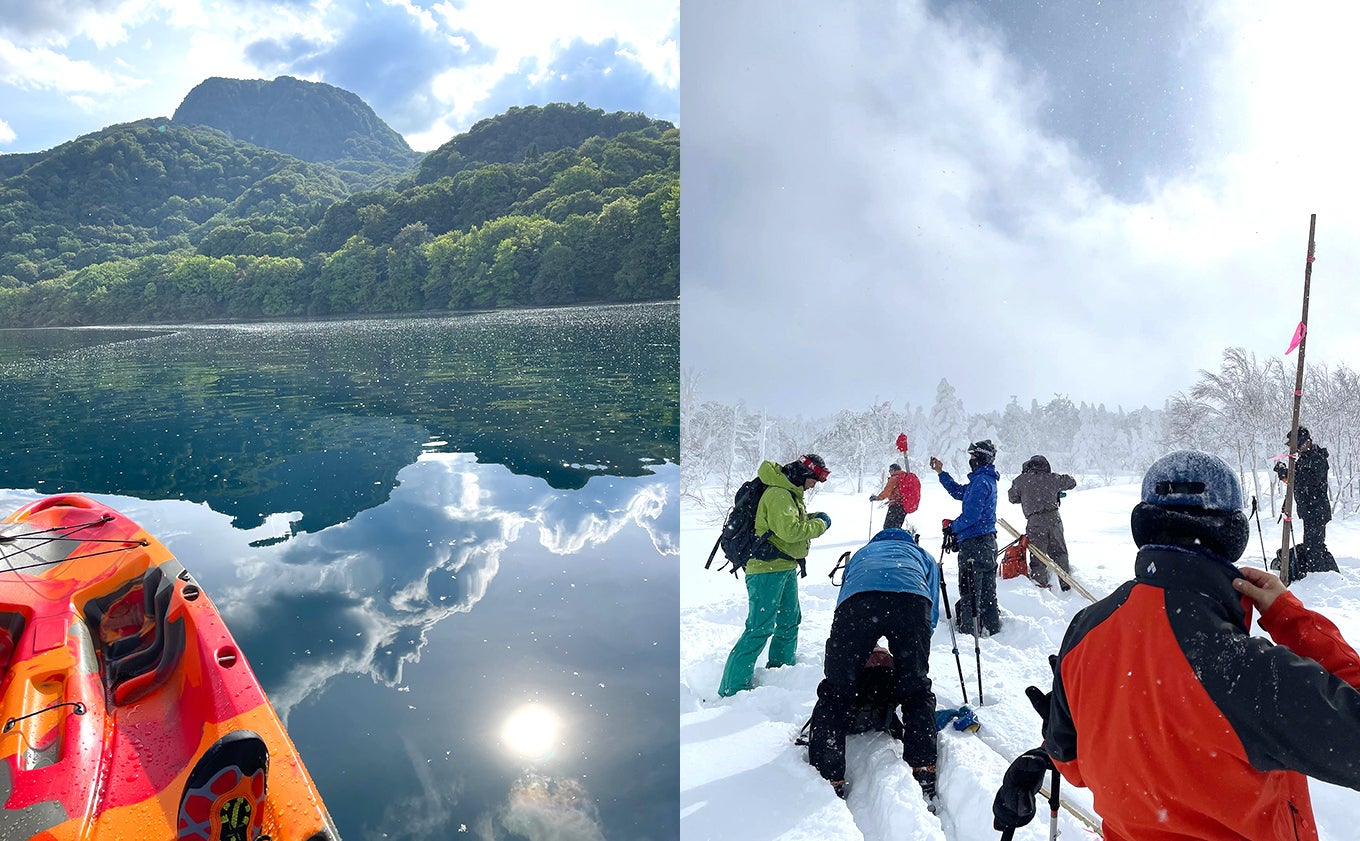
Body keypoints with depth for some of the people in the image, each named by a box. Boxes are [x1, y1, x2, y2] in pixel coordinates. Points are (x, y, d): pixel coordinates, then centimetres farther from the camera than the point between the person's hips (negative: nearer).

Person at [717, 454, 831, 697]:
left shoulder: (789, 492, 15)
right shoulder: (778, 494, -19)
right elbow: (788, 530, -27)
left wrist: (811, 518, 3)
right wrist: (820, 524, -14)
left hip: (784, 568, 11)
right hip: (768, 569, -11)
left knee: (790, 620, 20)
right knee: (760, 627, -11)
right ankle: (732, 689, -9)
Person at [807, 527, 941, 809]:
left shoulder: (860, 554, 47)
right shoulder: (923, 557, 44)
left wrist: (865, 652, 56)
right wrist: (903, 655, 50)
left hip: (857, 597, 0)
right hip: (912, 597, 0)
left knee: (836, 691, 10)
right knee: (916, 690, 20)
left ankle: (829, 779, 4)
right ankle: (923, 773, 14)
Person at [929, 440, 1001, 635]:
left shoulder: (981, 482, -17)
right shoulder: (986, 479, 15)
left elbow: (971, 514, -22)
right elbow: (958, 492, 28)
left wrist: (952, 527, -8)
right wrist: (941, 472, 29)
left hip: (974, 543, -10)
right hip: (987, 541, 10)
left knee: (969, 589, -5)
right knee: (987, 589, 16)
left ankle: (968, 629, -3)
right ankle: (991, 628, 23)